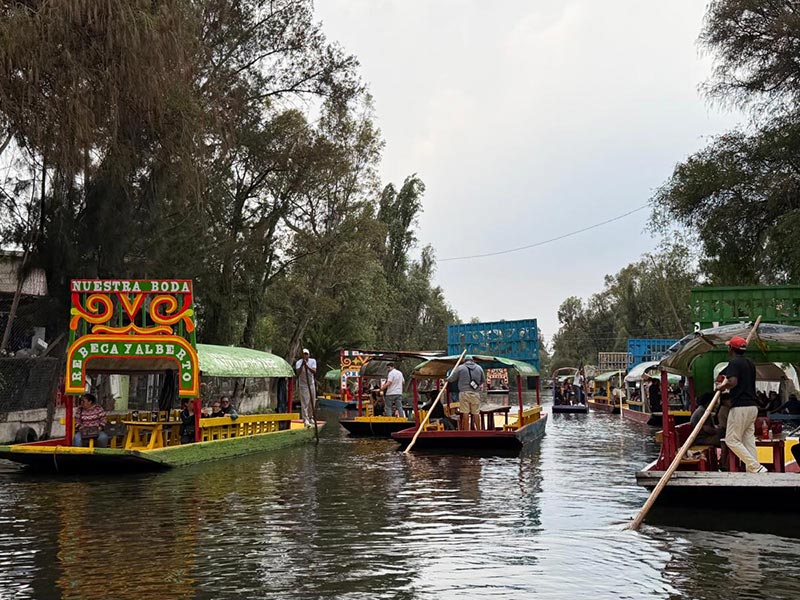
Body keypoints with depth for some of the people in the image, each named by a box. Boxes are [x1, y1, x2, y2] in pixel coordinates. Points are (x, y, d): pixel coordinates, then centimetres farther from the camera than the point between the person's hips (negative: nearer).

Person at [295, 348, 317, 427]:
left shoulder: (312, 361, -2)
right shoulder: (298, 363, -9)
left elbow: (314, 371, -17)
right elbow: (298, 373, -24)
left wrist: (307, 366, -30)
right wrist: (302, 365, -32)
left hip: (311, 384, 4)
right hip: (303, 385, -4)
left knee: (312, 402, 12)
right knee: (304, 403, -10)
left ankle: (310, 417, 29)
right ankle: (306, 420, -12)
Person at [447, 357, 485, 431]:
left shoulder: (460, 368, 4)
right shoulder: (479, 368, 13)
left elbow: (451, 379, 7)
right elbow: (483, 380, 20)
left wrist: (447, 379, 28)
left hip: (464, 393, -2)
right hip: (475, 394, 2)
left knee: (465, 414, -1)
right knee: (476, 414, 8)